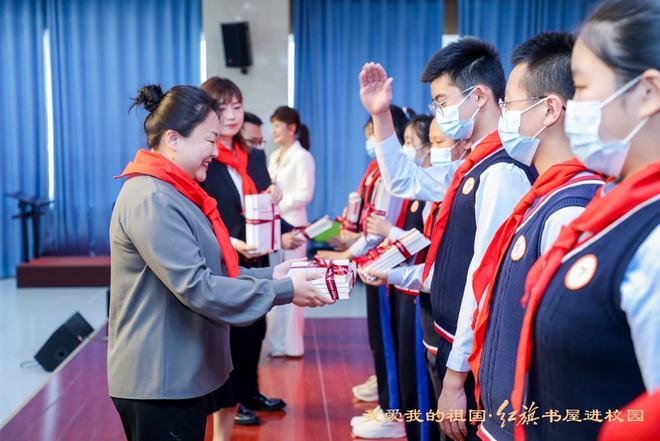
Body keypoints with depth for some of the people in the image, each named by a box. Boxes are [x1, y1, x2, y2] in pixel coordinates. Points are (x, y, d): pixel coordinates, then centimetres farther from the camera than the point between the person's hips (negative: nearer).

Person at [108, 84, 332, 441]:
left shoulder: (171, 194, 14)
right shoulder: (152, 199, -20)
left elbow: (204, 271, 15)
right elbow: (196, 287, -25)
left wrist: (270, 274, 3)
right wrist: (283, 291, -20)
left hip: (180, 375, 10)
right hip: (159, 382, -10)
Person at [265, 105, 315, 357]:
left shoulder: (302, 157, -7)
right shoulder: (274, 156, 16)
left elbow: (305, 194, -13)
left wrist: (277, 204, -14)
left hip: (292, 226, -7)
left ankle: (291, 344, 6)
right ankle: (276, 340, 16)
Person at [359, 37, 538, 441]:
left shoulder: (504, 172, -21)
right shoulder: (472, 167, 8)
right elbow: (405, 182, 24)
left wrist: (457, 375, -21)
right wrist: (381, 116, 14)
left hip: (475, 361, -9)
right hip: (457, 346, 9)